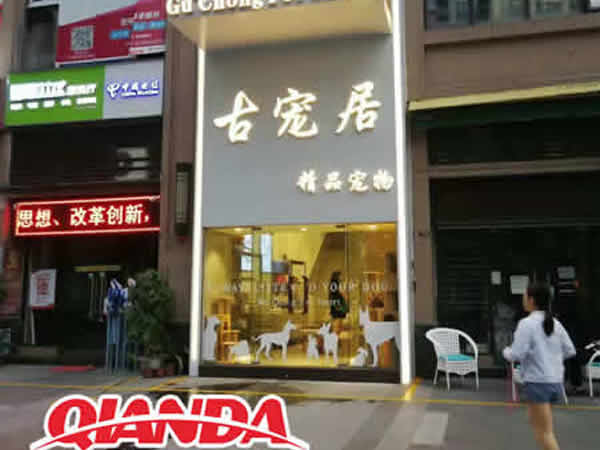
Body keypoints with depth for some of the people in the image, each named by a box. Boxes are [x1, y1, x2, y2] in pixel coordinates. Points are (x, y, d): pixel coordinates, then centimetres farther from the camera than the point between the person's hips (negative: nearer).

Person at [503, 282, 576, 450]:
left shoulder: (526, 323, -15)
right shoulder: (555, 323, 5)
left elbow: (517, 354, -18)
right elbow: (570, 350, 9)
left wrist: (506, 351, 2)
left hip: (537, 382, -7)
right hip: (555, 381, 7)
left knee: (544, 431, 1)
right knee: (536, 422, 25)